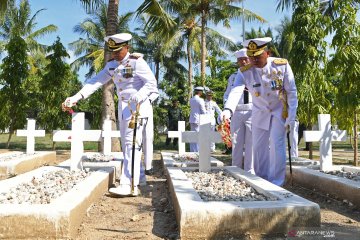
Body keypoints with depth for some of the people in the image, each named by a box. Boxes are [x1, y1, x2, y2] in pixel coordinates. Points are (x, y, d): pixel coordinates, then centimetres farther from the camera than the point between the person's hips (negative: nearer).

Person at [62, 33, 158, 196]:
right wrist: (76, 97, -6)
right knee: (126, 145, 9)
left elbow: (151, 82, -14)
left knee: (132, 144, -13)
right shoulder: (112, 65, 10)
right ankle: (137, 177, 19)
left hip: (137, 107, -8)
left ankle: (129, 185, -13)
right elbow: (96, 82, 5)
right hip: (123, 107, 8)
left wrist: (139, 95, -32)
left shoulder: (137, 62, -11)